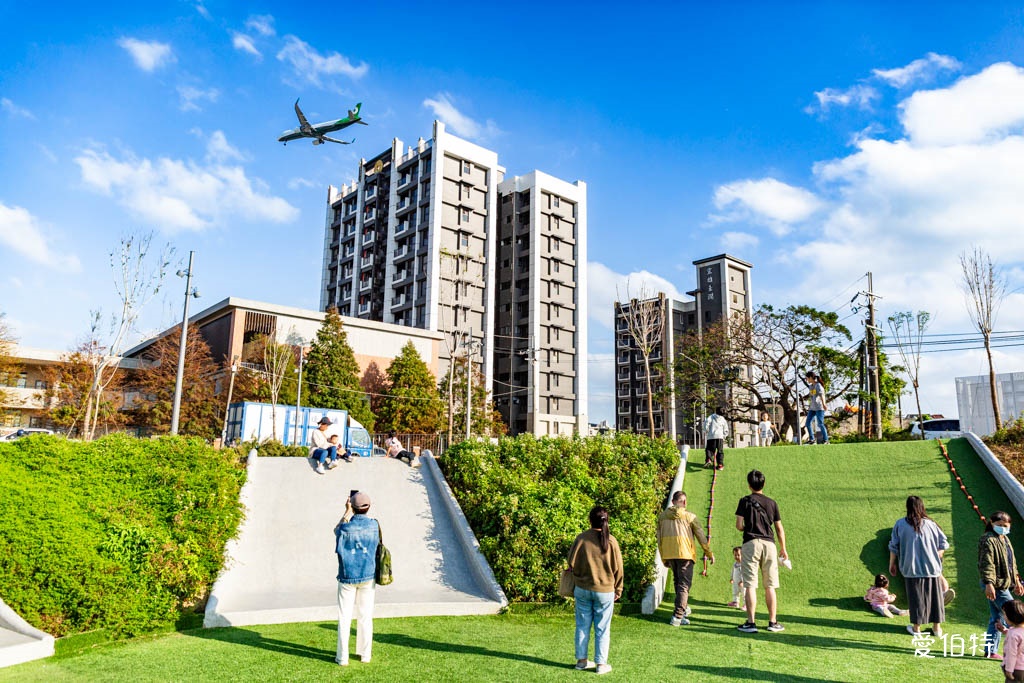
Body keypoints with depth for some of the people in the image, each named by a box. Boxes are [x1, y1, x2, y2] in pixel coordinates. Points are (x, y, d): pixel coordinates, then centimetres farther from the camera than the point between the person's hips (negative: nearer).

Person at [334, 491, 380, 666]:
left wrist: (348, 512, 9)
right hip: (368, 576, 2)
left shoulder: (346, 527, -14)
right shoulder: (374, 525, -7)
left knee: (344, 617, 6)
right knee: (365, 617, 11)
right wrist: (352, 515, 17)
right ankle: (365, 654, 18)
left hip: (347, 577, -2)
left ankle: (342, 657, 11)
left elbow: (336, 531, 10)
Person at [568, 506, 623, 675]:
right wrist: (618, 589, 11)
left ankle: (581, 660, 21)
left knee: (582, 626, 13)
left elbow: (572, 563, -4)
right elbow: (618, 568, -2)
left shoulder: (581, 539, -11)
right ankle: (601, 664, 15)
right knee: (602, 629, 10)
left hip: (582, 590, 1)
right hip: (605, 591, -1)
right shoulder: (611, 541, -10)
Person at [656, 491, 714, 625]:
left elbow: (659, 539, 10)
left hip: (669, 554, 5)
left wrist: (663, 558, 17)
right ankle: (677, 616, -8)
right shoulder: (689, 516, -3)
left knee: (677, 581, 23)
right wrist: (710, 553, 11)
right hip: (685, 554, -4)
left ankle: (684, 607, 37)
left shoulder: (662, 516, 8)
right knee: (684, 584, 0)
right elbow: (701, 536, 0)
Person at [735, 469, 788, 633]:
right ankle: (773, 622, 14)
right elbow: (779, 529, 11)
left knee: (750, 585, -3)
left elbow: (739, 525, -5)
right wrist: (783, 549, 21)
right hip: (769, 544, 3)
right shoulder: (772, 503, 10)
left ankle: (751, 623, -6)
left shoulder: (745, 501, 1)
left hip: (751, 543, -3)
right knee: (770, 586, 10)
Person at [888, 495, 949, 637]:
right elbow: (943, 543, 1)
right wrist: (936, 559, 15)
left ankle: (916, 627, 16)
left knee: (916, 597, 8)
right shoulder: (930, 524, -2)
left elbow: (894, 546, 0)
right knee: (934, 596, 13)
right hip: (932, 567, 1)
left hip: (912, 568, -1)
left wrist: (892, 564, 10)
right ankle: (937, 628, 21)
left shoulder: (900, 524, -4)